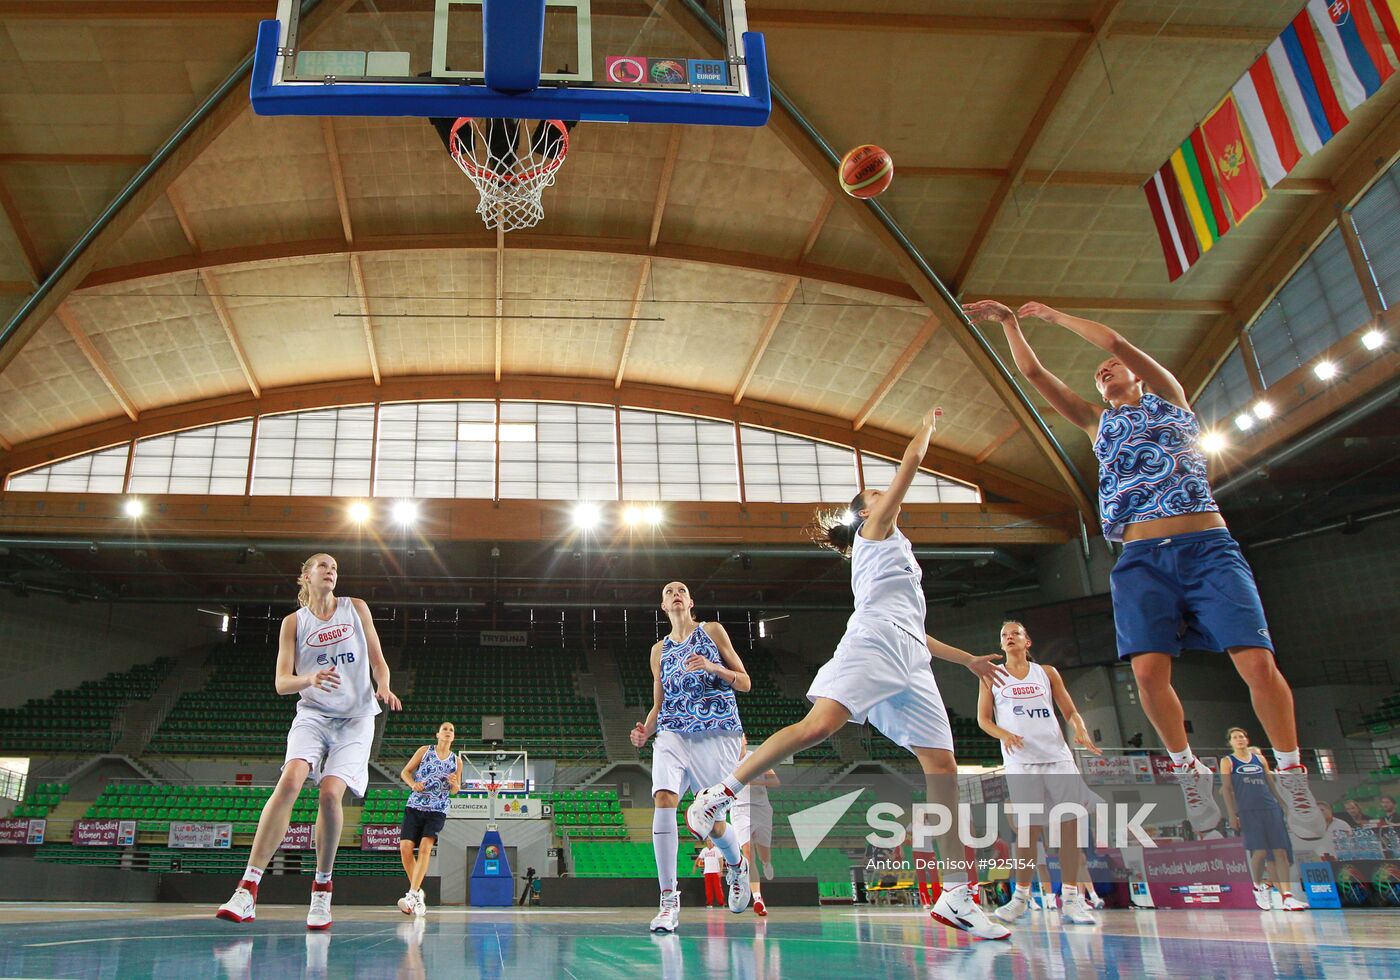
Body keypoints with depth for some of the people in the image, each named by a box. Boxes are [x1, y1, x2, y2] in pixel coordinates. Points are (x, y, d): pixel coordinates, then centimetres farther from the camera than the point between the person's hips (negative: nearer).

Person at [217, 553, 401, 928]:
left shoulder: (356, 609, 10)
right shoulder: (294, 622, 7)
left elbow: (378, 661, 12)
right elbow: (281, 682, -1)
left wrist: (384, 687, -9)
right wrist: (309, 678, -23)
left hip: (356, 717, 0)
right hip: (313, 714, 0)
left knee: (330, 793, -18)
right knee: (290, 780, -25)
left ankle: (322, 890, 2)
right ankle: (247, 891, -24)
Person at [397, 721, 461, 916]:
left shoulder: (456, 761, 9)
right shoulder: (424, 751, 5)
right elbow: (405, 772, 8)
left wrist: (454, 784, -7)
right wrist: (413, 784, -13)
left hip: (437, 811, 0)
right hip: (415, 806, 0)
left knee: (425, 847, -19)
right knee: (405, 848, -10)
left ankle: (412, 895, -21)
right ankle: (418, 892, 8)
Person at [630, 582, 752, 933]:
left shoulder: (712, 631, 8)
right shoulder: (659, 650, 17)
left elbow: (745, 683, 5)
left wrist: (712, 667, -13)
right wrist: (645, 729, 0)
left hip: (717, 733, -2)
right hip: (672, 734, 2)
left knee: (707, 822, 0)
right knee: (663, 799, -23)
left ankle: (737, 866, 35)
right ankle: (669, 899, -17)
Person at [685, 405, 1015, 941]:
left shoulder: (895, 550, 36)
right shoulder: (874, 528, 16)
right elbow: (911, 462, 13)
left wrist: (966, 658, 36)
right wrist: (928, 423, 31)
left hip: (910, 658, 8)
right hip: (872, 642, -8)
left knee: (943, 765, -3)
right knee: (819, 724, -28)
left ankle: (955, 896, -2)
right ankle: (720, 795, -19)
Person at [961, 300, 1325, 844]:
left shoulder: (1169, 397, 17)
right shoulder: (1098, 422, 25)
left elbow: (1114, 340, 5)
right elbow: (1033, 372, 22)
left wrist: (1052, 314, 15)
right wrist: (1008, 321, 19)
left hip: (1207, 547, -2)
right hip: (1140, 558, 3)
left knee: (1258, 662, -14)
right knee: (1149, 671, -13)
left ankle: (1292, 774, 3)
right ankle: (1189, 772, 6)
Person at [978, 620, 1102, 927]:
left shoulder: (1047, 673, 14)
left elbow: (1070, 711, 13)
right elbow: (983, 719, 8)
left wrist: (1081, 732, -8)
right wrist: (1004, 734, -12)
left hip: (1058, 756, 2)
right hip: (1020, 761, -2)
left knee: (1070, 823, -4)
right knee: (1030, 827, -5)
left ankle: (1070, 898, 4)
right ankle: (1021, 895, 8)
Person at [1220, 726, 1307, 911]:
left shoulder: (1259, 758, 17)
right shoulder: (1227, 761, 6)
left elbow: (1271, 784, 19)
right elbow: (1226, 789, 1)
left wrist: (1282, 806, 13)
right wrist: (1232, 815, -7)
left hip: (1270, 808, 4)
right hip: (1248, 811, -4)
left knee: (1280, 851, -5)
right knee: (1260, 851, -13)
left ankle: (1287, 897, -5)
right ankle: (1258, 887, 11)